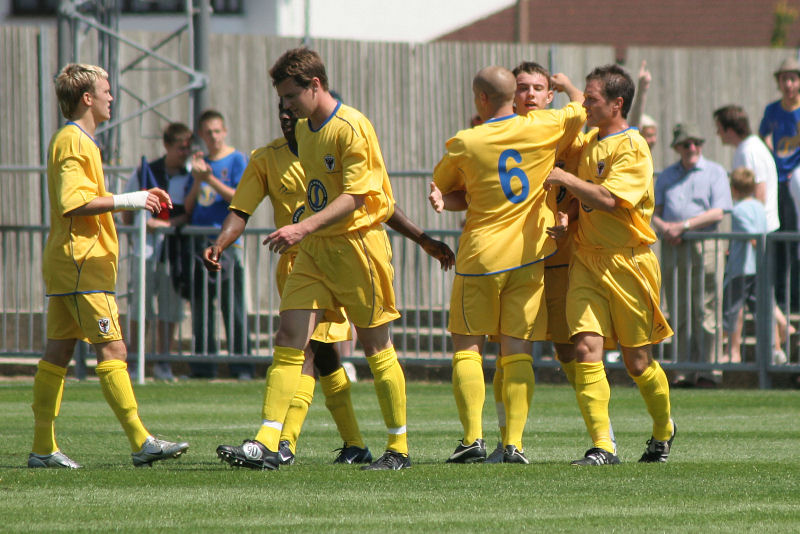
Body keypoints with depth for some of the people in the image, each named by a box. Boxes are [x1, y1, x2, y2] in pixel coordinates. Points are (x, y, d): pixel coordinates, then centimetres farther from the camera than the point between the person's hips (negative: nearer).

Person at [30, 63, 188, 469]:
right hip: (81, 261, -11)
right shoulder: (74, 143, -12)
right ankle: (141, 442, -17)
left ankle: (43, 448, 8)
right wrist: (126, 201, -21)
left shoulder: (72, 140, 21)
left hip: (65, 264, 11)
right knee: (111, 348, -13)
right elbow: (75, 203, -22)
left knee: (58, 351, 8)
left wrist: (136, 200, 18)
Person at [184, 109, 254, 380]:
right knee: (201, 306, 4)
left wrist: (211, 179, -13)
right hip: (200, 242, 5)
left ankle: (241, 365, -7)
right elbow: (189, 206, 13)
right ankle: (203, 365, 8)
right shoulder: (200, 162, 17)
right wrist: (197, 179, -3)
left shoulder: (236, 160, 3)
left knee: (233, 305, -8)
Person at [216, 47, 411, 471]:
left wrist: (304, 228, -28)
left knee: (376, 348, 2)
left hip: (356, 243, -7)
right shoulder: (303, 129, 12)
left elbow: (355, 197, -20)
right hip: (313, 250, 8)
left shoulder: (351, 128, -14)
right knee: (288, 340, -5)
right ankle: (265, 445, -12)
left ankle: (398, 449, 13)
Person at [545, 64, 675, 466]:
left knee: (637, 361, 5)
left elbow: (607, 199, -25)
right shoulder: (589, 142, 14)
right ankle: (602, 447, -15)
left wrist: (566, 179, -14)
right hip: (586, 259, 6)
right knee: (586, 349, -13)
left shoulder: (633, 149, -11)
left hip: (627, 261, -6)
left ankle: (663, 431, 32)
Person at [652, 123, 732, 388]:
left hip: (705, 246, -4)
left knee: (706, 313, -7)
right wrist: (663, 227, -8)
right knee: (680, 314, 2)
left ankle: (709, 371, -7)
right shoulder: (666, 176, 18)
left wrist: (684, 225, -13)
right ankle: (686, 371, 4)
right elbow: (654, 211, 14)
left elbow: (717, 212, -5)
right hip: (673, 247, 4)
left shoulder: (715, 173, 6)